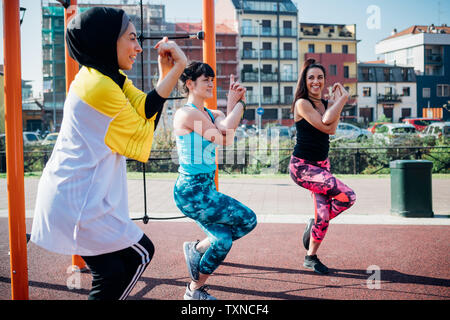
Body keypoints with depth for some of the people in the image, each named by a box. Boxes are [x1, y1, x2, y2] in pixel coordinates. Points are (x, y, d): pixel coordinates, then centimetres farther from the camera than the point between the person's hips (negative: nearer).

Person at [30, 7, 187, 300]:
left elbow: (146, 110, -1)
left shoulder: (108, 76, 9)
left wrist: (171, 71, -12)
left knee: (112, 273, 13)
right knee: (141, 253, 6)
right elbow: (141, 137, -11)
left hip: (69, 196, 9)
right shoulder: (100, 86, -21)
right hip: (78, 203, -9)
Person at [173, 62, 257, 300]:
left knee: (223, 239, 8)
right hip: (192, 191, -8)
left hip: (205, 190, 9)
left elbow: (227, 132, -9)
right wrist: (237, 102, -7)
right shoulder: (187, 113, -14)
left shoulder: (211, 114, 12)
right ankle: (196, 249, 12)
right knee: (248, 220, -3)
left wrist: (235, 103, -17)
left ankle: (195, 289, 22)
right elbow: (222, 138, -17)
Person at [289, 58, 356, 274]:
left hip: (322, 166, 7)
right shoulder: (302, 104, -10)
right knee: (347, 196, -22)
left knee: (323, 214, 3)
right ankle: (315, 223, 5)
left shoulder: (327, 104, 10)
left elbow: (331, 128, -9)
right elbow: (325, 126, -19)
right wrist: (342, 100, -13)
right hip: (302, 166, -7)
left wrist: (337, 102, -12)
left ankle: (311, 257, 25)